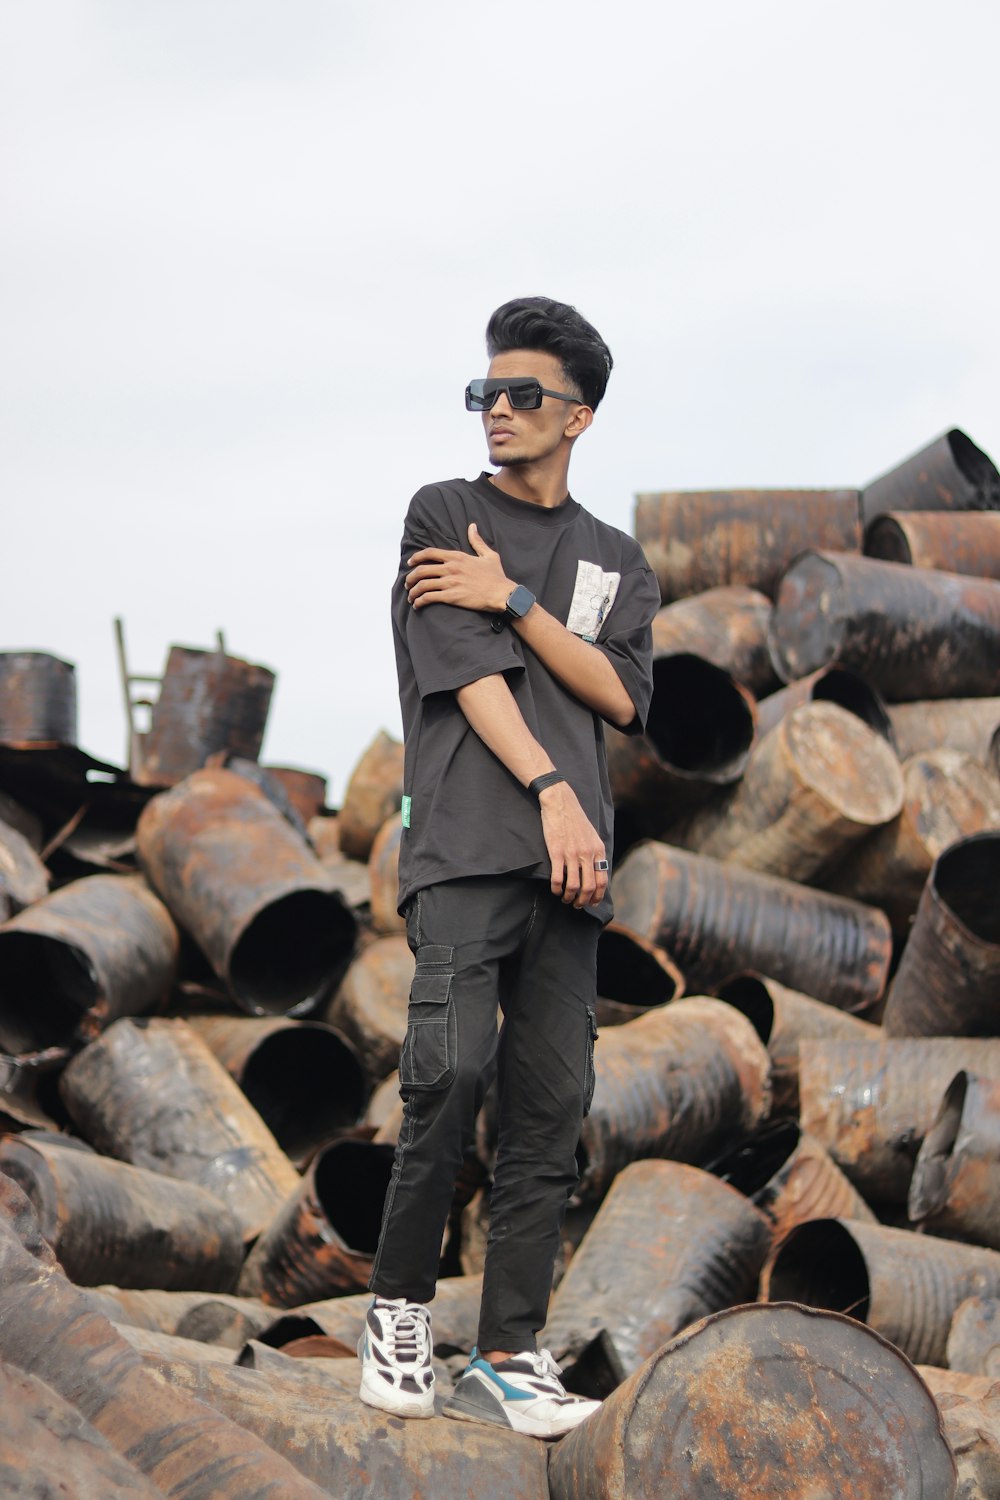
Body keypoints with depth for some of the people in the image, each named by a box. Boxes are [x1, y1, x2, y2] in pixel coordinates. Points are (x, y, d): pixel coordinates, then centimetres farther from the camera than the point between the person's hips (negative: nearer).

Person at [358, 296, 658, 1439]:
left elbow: (621, 697, 6)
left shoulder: (613, 561, 22)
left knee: (551, 1107, -1)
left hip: (571, 867, 4)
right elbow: (469, 670, -2)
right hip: (467, 848, -4)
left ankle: (509, 1356, 3)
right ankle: (398, 1311, -1)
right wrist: (554, 792, -11)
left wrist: (513, 599, -3)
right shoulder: (444, 515, 11)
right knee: (452, 1071, -19)